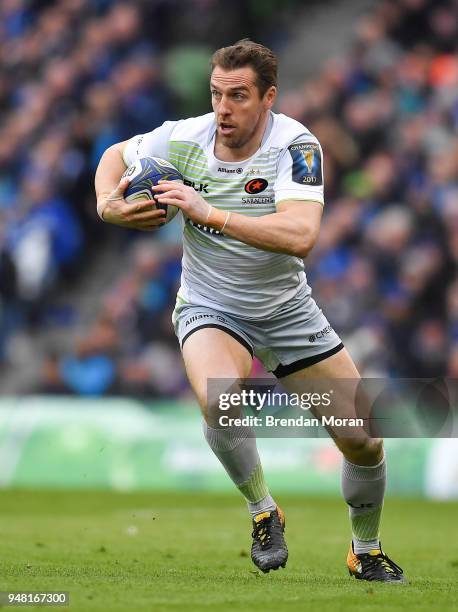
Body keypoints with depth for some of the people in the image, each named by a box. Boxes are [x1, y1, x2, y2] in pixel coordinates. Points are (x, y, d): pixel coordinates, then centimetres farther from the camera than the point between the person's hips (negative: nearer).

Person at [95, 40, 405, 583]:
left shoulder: (296, 146, -23)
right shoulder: (183, 139, -14)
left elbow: (300, 235, -39)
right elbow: (116, 155, 8)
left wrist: (211, 214, -42)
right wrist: (108, 206, -14)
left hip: (287, 309, 0)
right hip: (209, 309, 0)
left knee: (364, 443, 0)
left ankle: (366, 553, 28)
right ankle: (263, 513, -8)